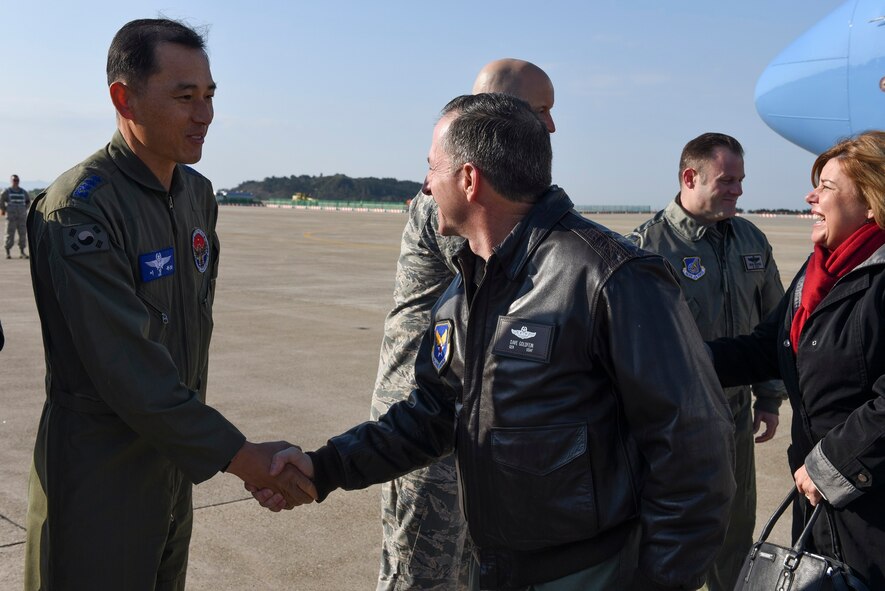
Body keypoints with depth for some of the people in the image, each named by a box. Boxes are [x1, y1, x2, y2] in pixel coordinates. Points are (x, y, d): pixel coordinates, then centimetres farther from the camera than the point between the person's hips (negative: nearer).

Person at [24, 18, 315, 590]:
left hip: (173, 455, 8)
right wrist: (238, 454, -23)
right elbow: (127, 369, -25)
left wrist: (193, 429, 15)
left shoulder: (198, 193, 5)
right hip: (101, 472, -7)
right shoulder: (79, 210, -21)